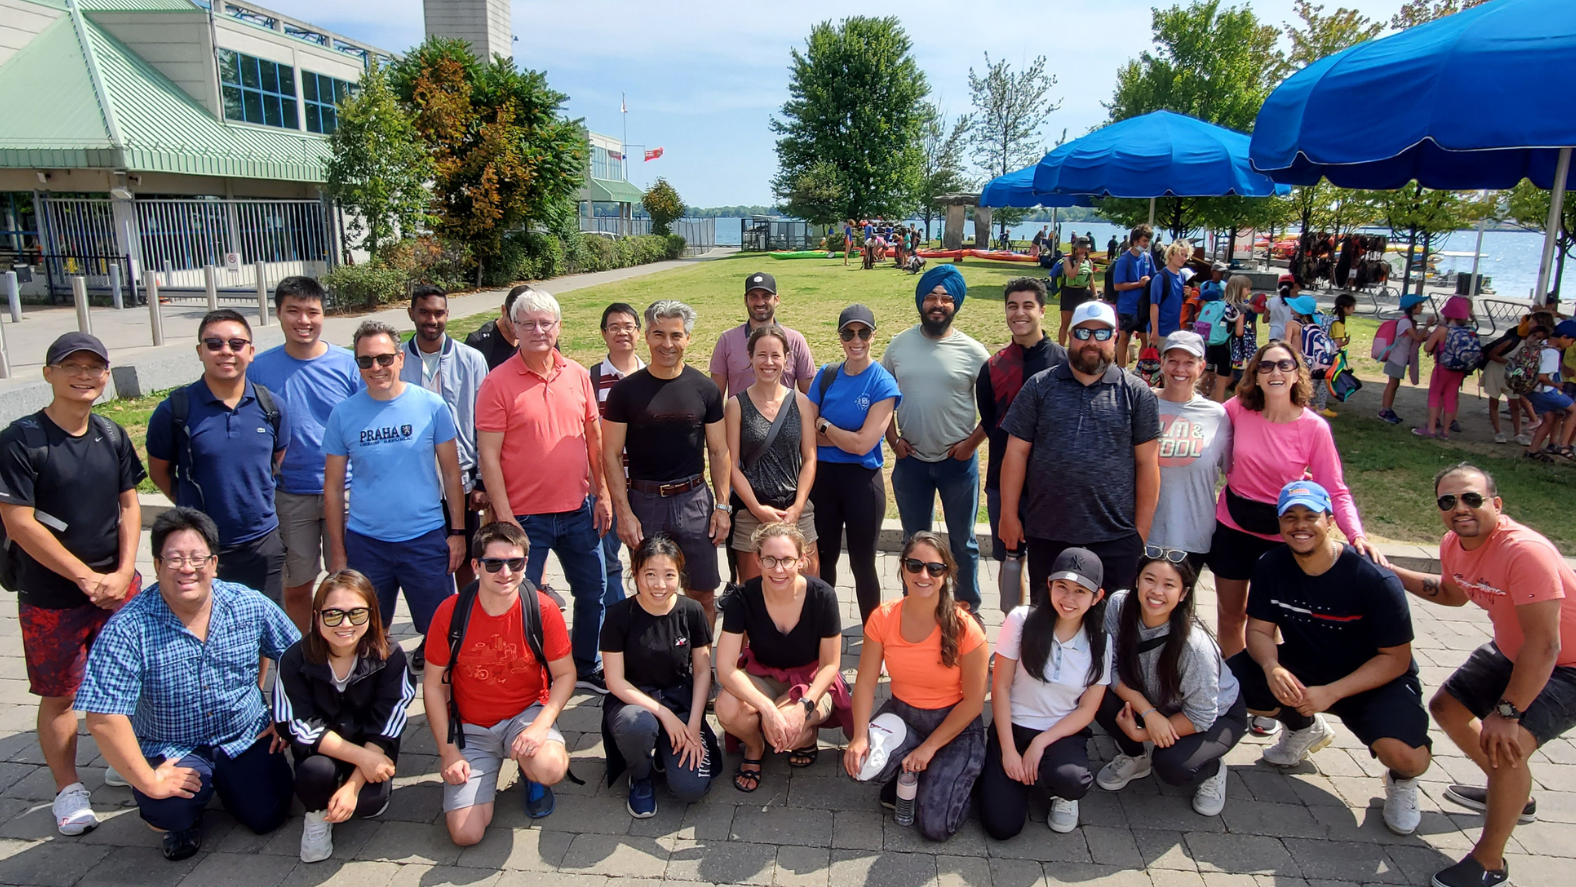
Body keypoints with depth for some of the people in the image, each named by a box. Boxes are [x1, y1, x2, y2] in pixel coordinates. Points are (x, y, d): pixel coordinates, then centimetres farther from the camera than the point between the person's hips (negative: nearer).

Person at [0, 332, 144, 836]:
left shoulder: (112, 436, 4)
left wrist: (123, 572, -5)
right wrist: (88, 577, -15)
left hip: (118, 587, 4)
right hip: (51, 598, -4)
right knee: (60, 696, 7)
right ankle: (68, 790, 23)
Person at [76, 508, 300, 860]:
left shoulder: (251, 606, -10)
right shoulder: (127, 629, -19)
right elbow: (104, 719, -23)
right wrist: (148, 782, -25)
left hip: (247, 738, 3)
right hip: (171, 751, -2)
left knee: (267, 817, -7)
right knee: (170, 808, -30)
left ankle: (225, 780, 26)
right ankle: (182, 819, 9)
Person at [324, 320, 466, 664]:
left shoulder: (431, 405, -3)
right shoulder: (343, 414, -1)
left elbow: (451, 472, 2)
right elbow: (333, 487, 4)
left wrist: (457, 531, -3)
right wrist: (337, 552, 3)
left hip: (426, 539, -1)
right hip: (365, 543, 1)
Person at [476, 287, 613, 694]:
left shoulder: (577, 374, 4)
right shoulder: (498, 382, -9)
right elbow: (489, 455, -10)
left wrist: (602, 494, 8)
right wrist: (504, 516, -14)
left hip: (578, 511, 5)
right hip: (525, 518, -4)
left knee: (593, 594, 16)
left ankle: (586, 667, 36)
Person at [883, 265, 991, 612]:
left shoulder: (972, 352, -9)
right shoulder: (900, 344, -1)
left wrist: (972, 443, -11)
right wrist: (893, 439, 0)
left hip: (958, 461, -2)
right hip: (911, 459, 2)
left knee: (962, 540, 13)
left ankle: (968, 606, 31)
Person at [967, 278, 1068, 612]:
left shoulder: (1064, 361, -4)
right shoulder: (993, 367, 4)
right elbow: (989, 423, 9)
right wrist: (966, 444, -5)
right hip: (1003, 478, 2)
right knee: (1009, 558, 12)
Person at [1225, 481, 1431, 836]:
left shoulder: (1375, 579, -22)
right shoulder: (1271, 566, -11)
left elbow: (1395, 659, -17)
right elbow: (1259, 630, -7)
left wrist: (1331, 693, -29)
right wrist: (1272, 667, -31)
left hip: (1374, 680, -4)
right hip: (1302, 670, 4)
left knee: (1406, 756, -31)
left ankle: (1400, 780, 12)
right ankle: (1304, 727, 14)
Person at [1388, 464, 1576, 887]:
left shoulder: (1524, 552, -34)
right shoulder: (1453, 544, -8)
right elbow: (1454, 593, 16)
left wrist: (1507, 712, -31)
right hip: (1512, 650, 9)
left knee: (1504, 744, -25)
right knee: (1447, 707, 17)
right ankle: (1510, 795, 42)